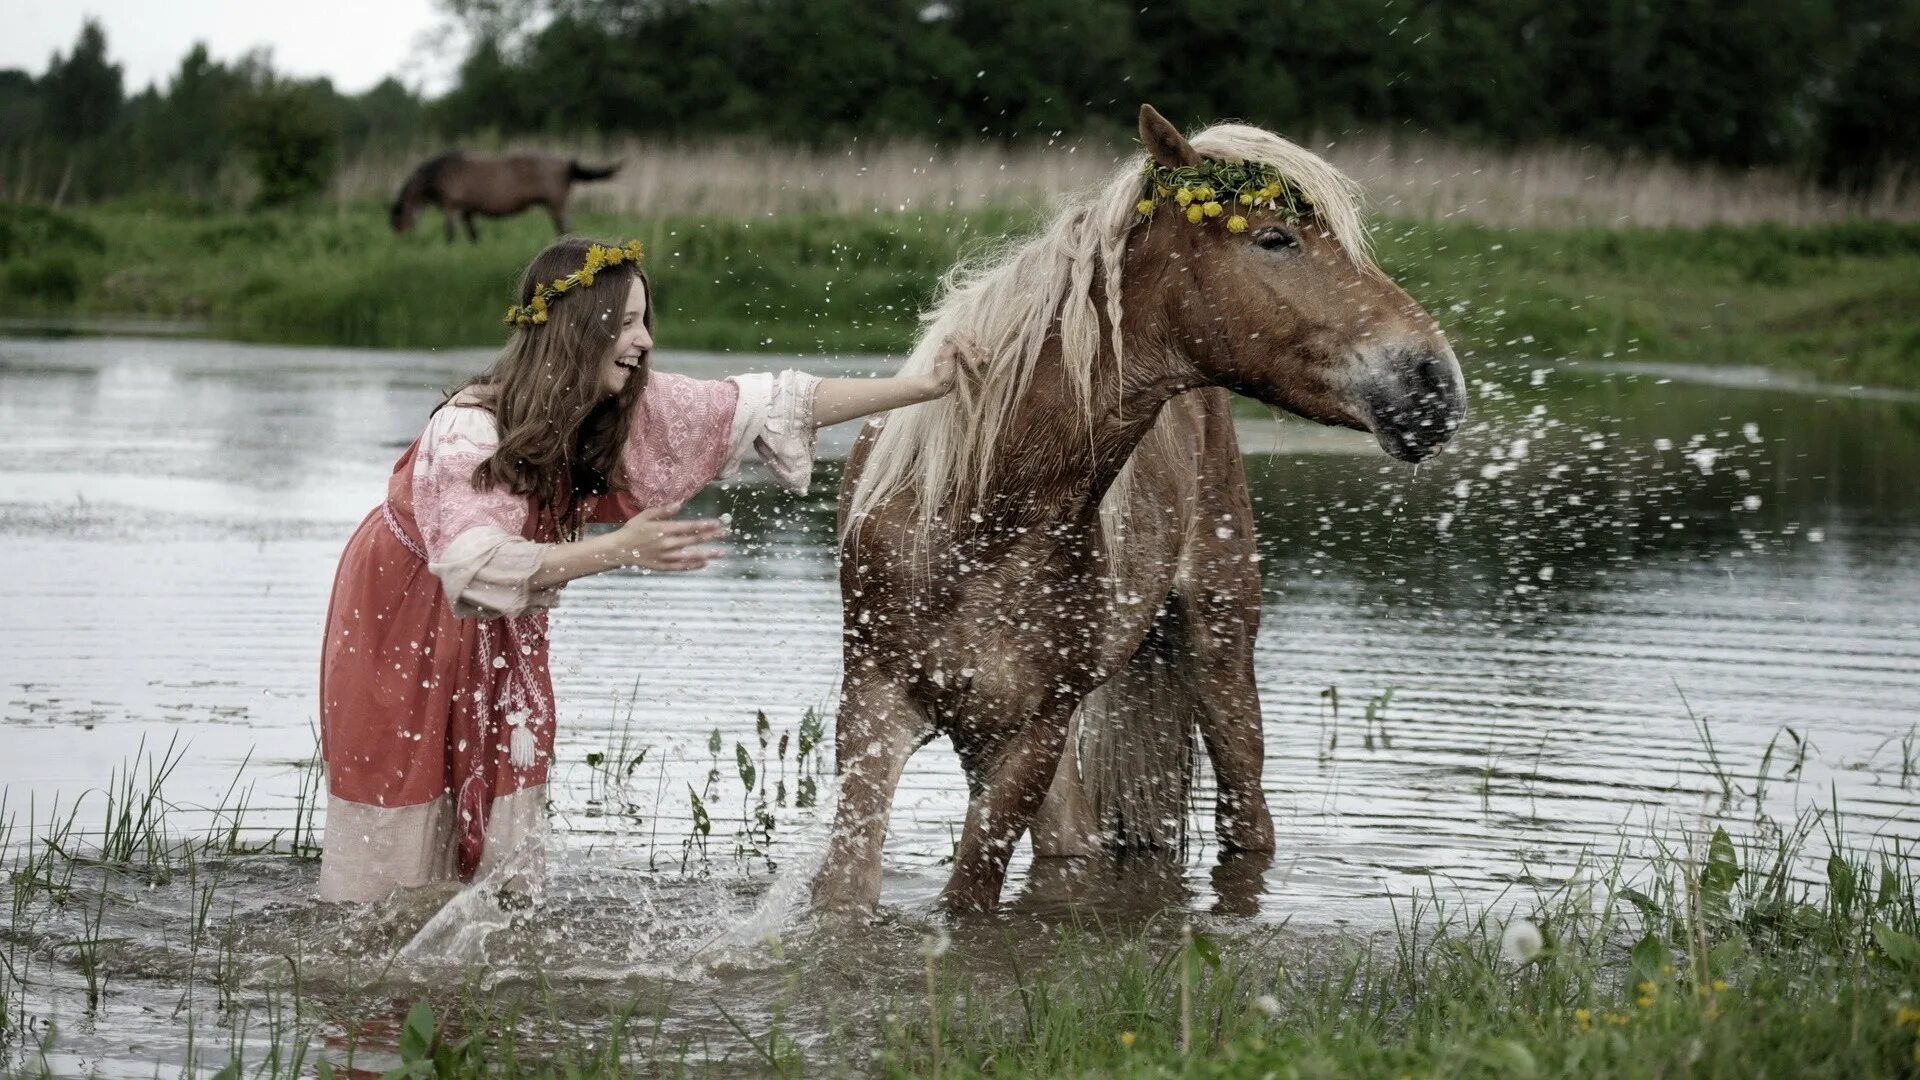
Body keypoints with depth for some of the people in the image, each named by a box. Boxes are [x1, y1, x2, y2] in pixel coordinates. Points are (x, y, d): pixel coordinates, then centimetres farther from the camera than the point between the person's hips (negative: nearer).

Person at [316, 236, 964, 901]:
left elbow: (771, 407, -16)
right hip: (404, 610, -5)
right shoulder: (469, 429, -34)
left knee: (504, 802, 0)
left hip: (503, 623, 5)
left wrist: (926, 388, -19)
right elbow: (477, 566, -45)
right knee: (401, 802, -1)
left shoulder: (631, 410, -17)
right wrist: (620, 550, -53)